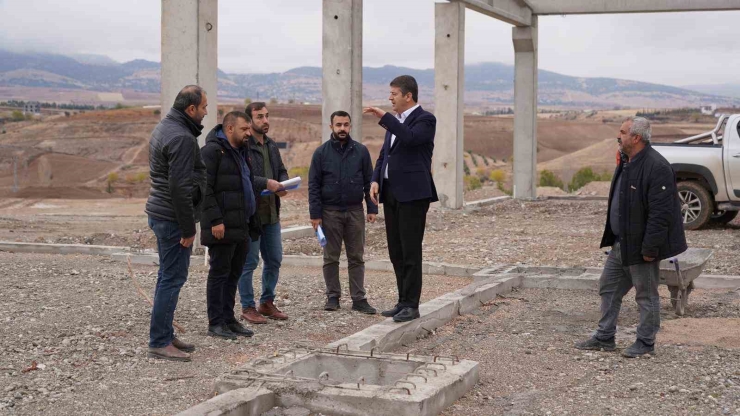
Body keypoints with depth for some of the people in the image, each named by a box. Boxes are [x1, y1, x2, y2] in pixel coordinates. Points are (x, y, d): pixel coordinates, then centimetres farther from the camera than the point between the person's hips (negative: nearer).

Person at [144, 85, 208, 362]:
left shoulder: (163, 128, 14)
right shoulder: (182, 138, -19)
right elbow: (179, 187, -23)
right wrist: (188, 229, -18)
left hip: (159, 212, 11)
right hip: (173, 217, -11)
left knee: (168, 276, 16)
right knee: (172, 278, -5)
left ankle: (165, 336, 24)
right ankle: (159, 343, -1)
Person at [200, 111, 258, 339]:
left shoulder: (241, 152, 19)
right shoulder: (213, 150, -11)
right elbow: (205, 188, -17)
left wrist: (252, 221, 20)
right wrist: (215, 220, -22)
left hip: (241, 226, 9)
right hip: (222, 227, -9)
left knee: (234, 273, 12)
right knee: (219, 273, -2)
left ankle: (228, 319, 21)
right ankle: (215, 323, 5)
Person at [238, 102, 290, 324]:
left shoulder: (271, 145, 15)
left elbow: (282, 171, 19)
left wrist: (282, 185, -2)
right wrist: (266, 183, -27)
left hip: (271, 213, 8)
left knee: (274, 260, 14)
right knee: (249, 262, 1)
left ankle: (267, 303, 27)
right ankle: (248, 307, 11)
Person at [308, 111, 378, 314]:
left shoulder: (361, 151, 4)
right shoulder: (321, 153, 0)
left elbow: (369, 181, 7)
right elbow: (313, 186, -1)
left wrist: (372, 208, -1)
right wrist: (315, 214, -7)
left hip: (355, 211, 1)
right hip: (330, 212, -1)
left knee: (356, 258, 3)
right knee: (331, 258, 6)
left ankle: (359, 299, 6)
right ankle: (333, 296, 15)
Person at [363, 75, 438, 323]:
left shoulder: (424, 119, -7)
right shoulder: (395, 121, 18)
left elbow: (410, 138, -26)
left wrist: (383, 117, -25)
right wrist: (375, 180, 3)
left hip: (412, 194, -8)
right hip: (390, 193, 8)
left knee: (410, 252, -6)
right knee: (396, 253, 10)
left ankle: (411, 305, -1)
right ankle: (404, 302, 17)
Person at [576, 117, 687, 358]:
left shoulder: (656, 167, -22)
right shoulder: (626, 163, 10)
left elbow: (660, 213, -25)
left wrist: (650, 248, -24)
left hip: (640, 246, -10)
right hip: (621, 243, 10)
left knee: (646, 295, 4)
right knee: (609, 288, 15)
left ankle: (646, 343, 16)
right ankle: (605, 338, 26)